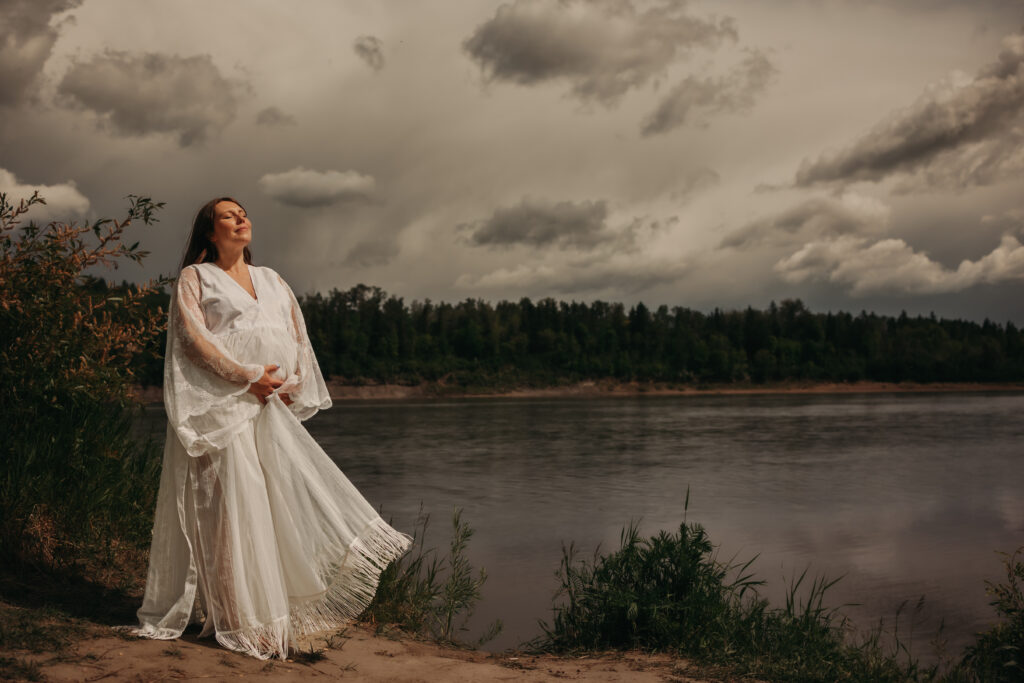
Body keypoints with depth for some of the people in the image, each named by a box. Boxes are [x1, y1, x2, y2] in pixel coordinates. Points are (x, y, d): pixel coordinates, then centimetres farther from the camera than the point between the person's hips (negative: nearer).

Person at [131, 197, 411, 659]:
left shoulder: (271, 280, 22)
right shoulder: (195, 277, 7)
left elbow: (299, 336, 17)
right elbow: (195, 336, -7)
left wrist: (294, 381, -2)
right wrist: (248, 376, -15)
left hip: (271, 403, 5)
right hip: (222, 404, -5)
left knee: (292, 491, 0)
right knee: (232, 499, -6)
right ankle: (242, 620, 0)